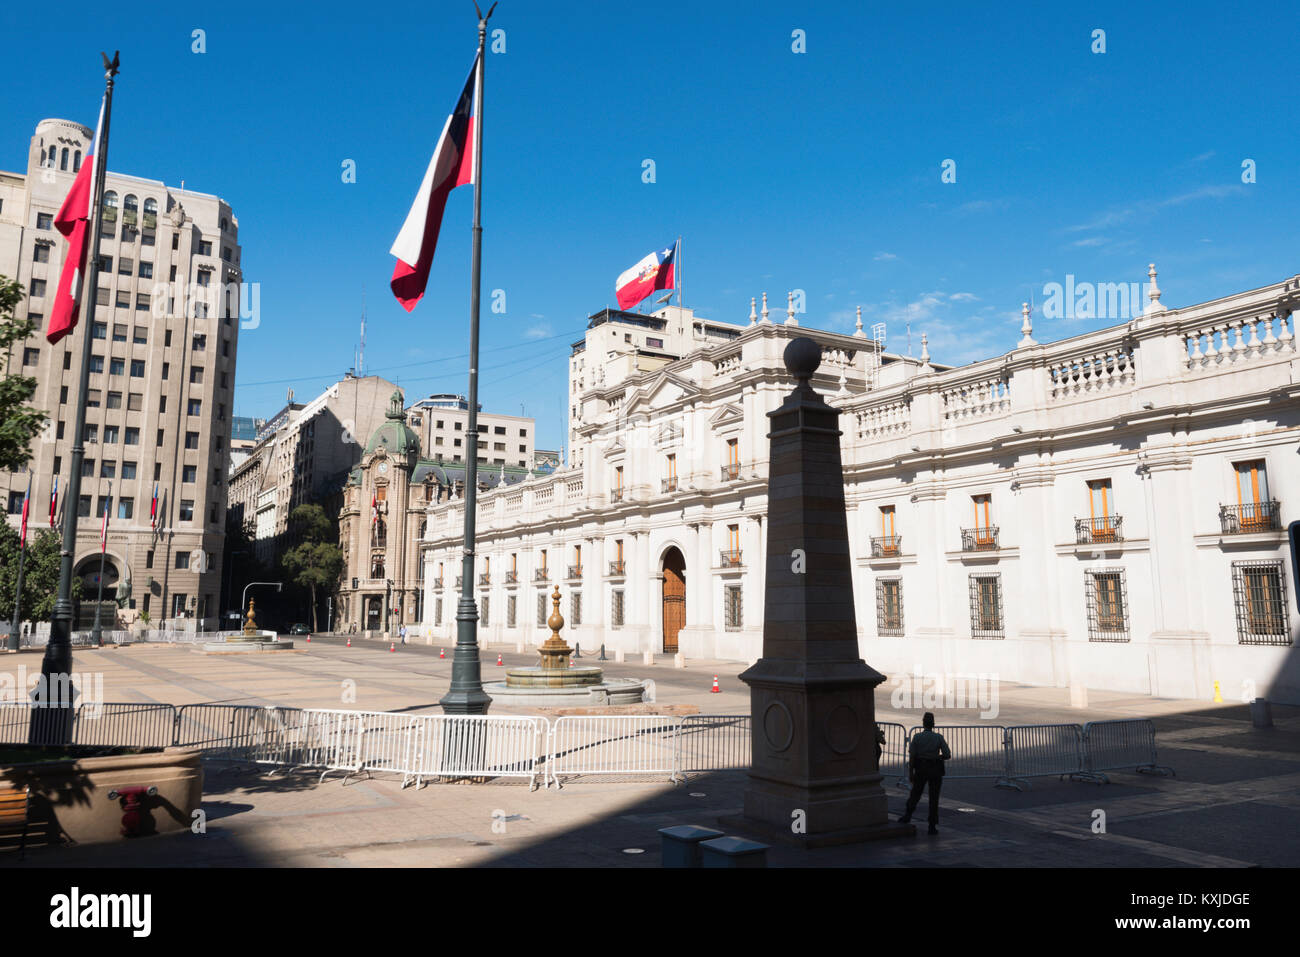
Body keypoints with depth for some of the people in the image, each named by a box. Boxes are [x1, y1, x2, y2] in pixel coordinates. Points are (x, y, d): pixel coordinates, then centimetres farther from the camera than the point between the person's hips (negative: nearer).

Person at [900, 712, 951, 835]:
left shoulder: (916, 737, -7)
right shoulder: (939, 737, -8)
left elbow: (911, 756, -7)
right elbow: (947, 755, -9)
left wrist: (910, 773, 1)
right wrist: (938, 757, 11)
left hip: (920, 770, 0)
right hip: (935, 770, 0)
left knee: (915, 793, 18)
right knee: (934, 798, 8)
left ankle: (907, 815, 8)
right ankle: (933, 826, 10)